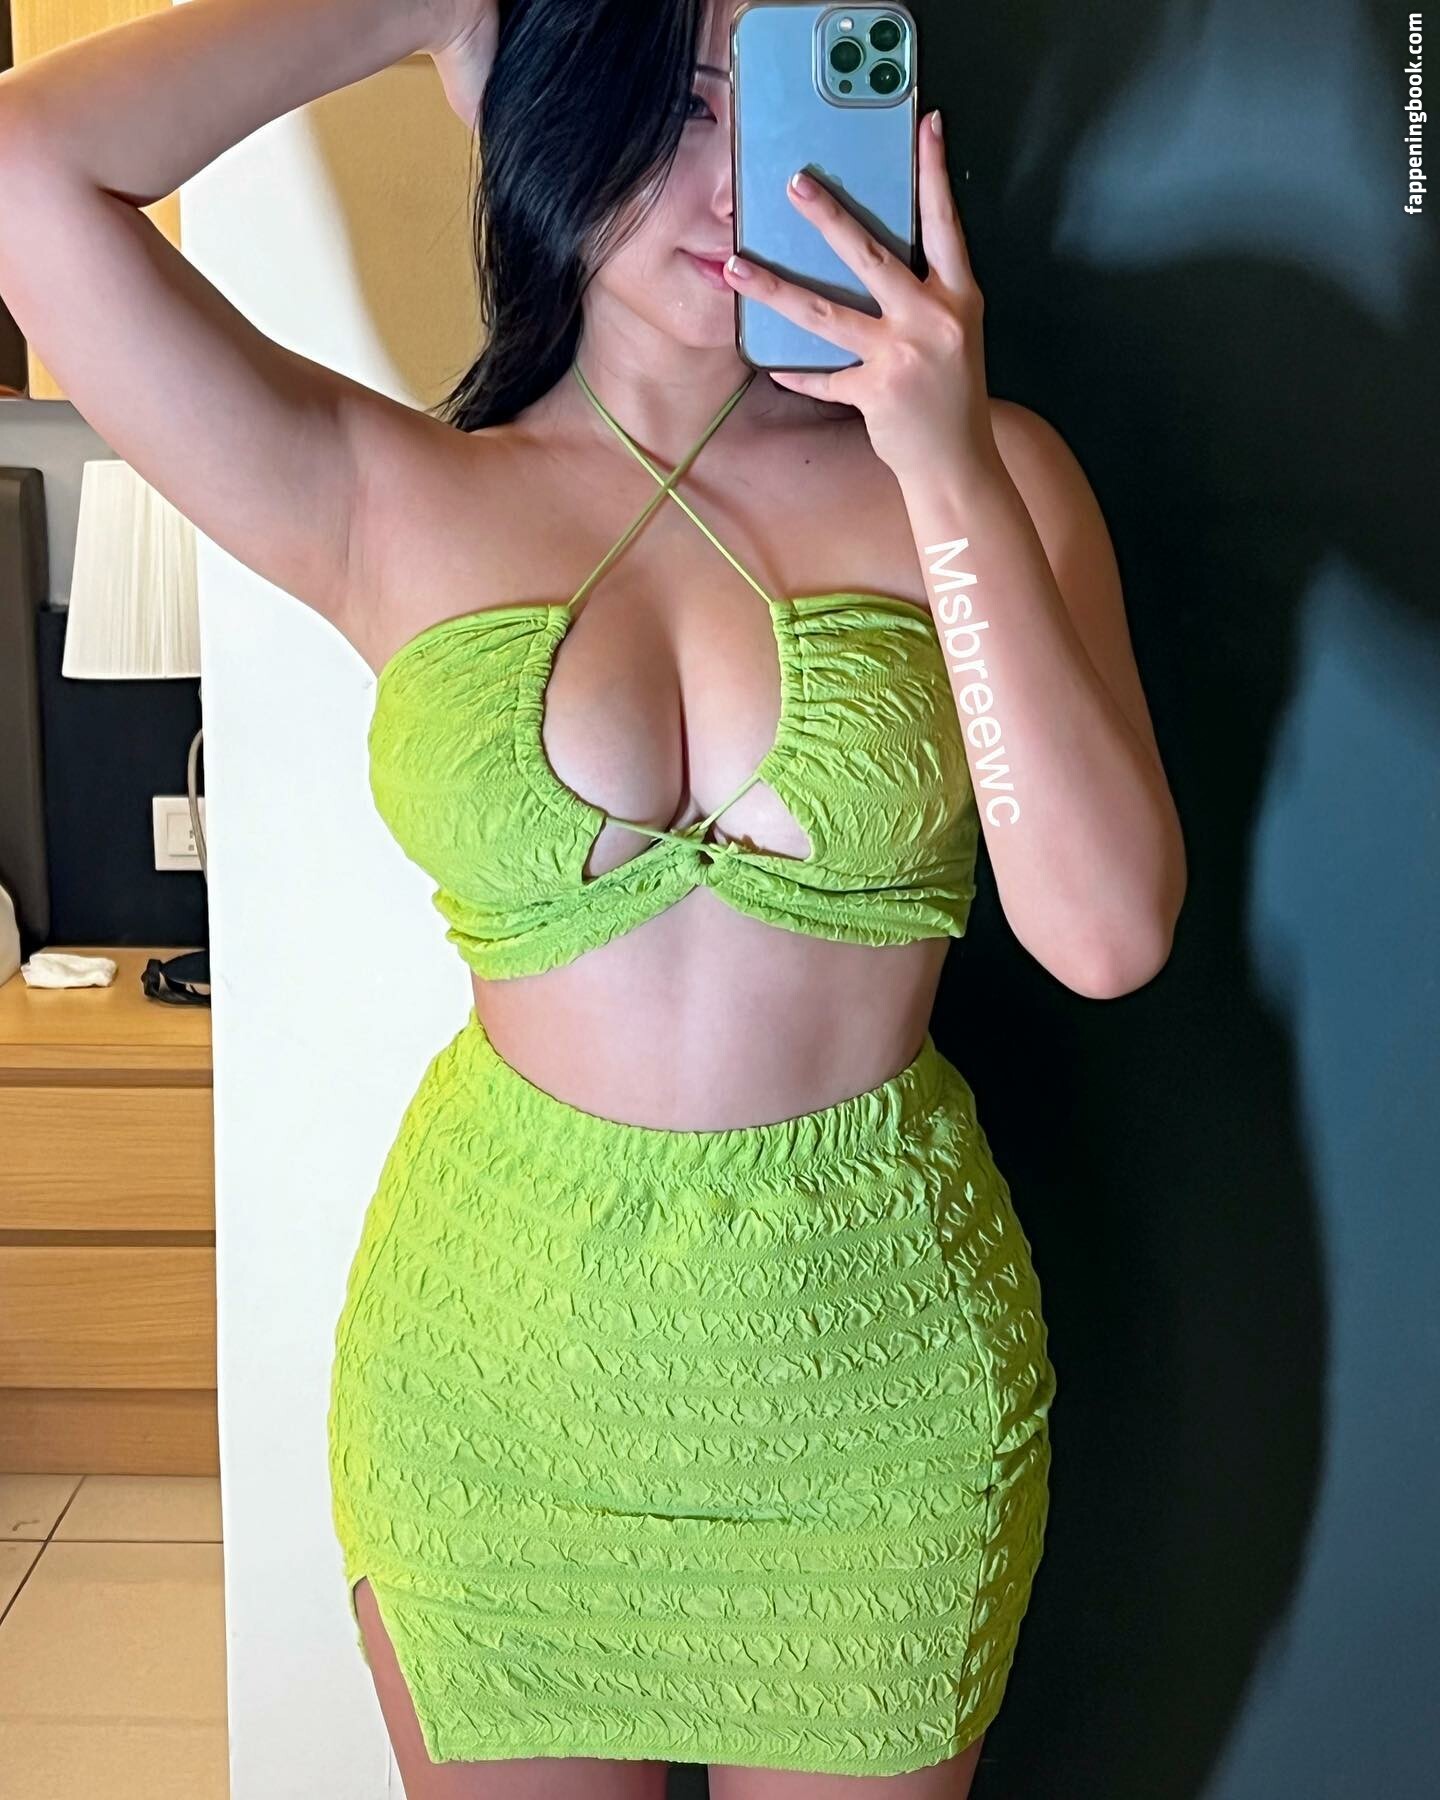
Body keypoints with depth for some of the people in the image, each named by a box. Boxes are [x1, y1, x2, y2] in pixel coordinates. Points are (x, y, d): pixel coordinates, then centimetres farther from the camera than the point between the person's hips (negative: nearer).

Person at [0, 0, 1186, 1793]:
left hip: (875, 1360, 1)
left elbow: (1107, 932, -14)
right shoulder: (389, 506, -5)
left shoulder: (981, 472, -4)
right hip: (495, 1359, 0)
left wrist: (948, 473, -18)